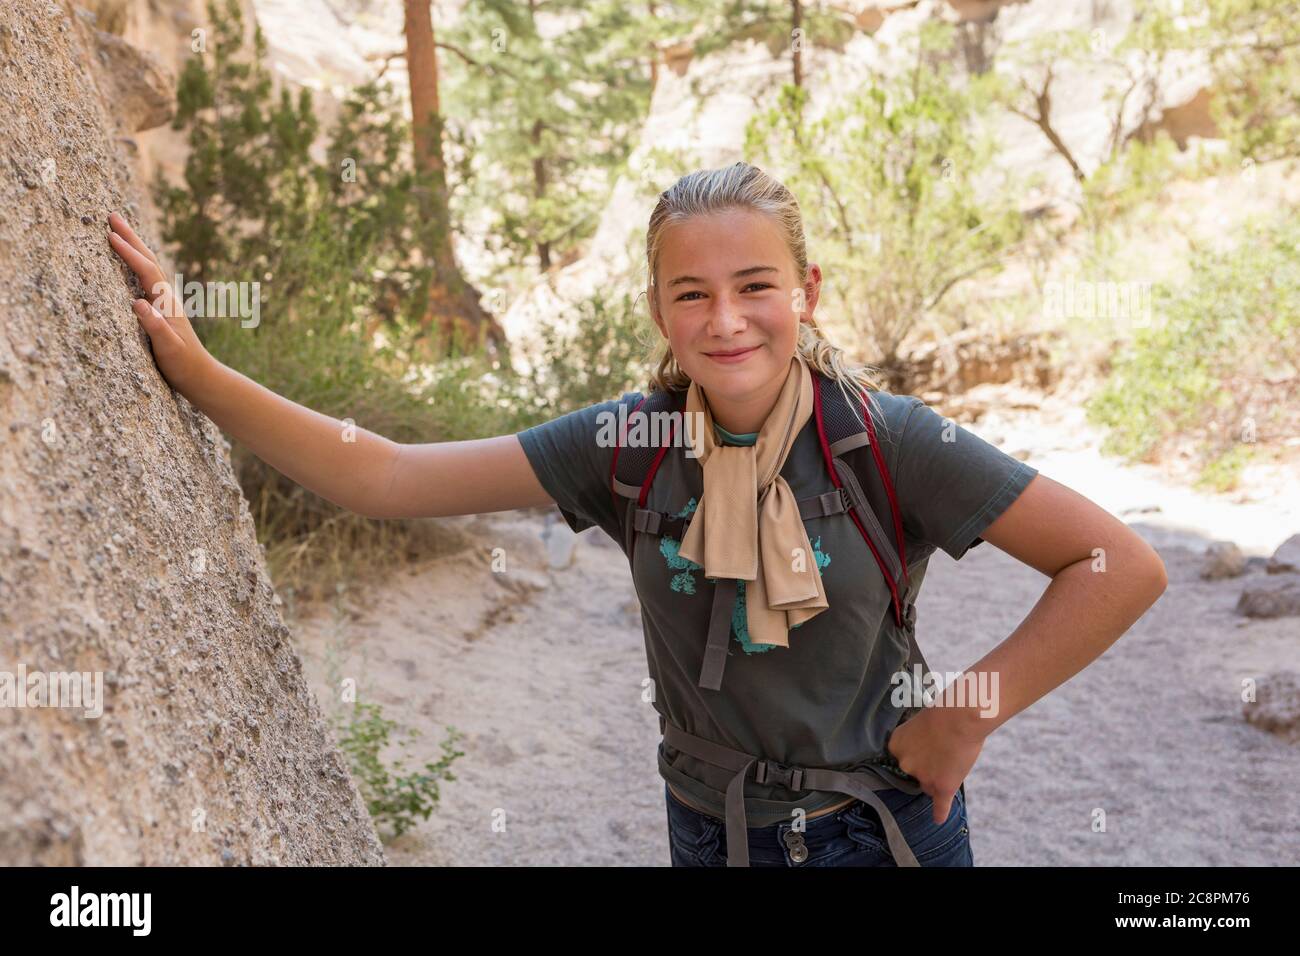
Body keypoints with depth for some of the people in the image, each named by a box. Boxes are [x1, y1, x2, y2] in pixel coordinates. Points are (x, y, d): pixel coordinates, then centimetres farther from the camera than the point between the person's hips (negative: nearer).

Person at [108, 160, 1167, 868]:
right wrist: (196, 369, -19)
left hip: (885, 830, -2)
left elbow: (1124, 566, -15)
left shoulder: (887, 438, -17)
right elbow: (382, 478, -12)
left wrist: (968, 714, -15)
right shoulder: (629, 444, -10)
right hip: (713, 833, 2)